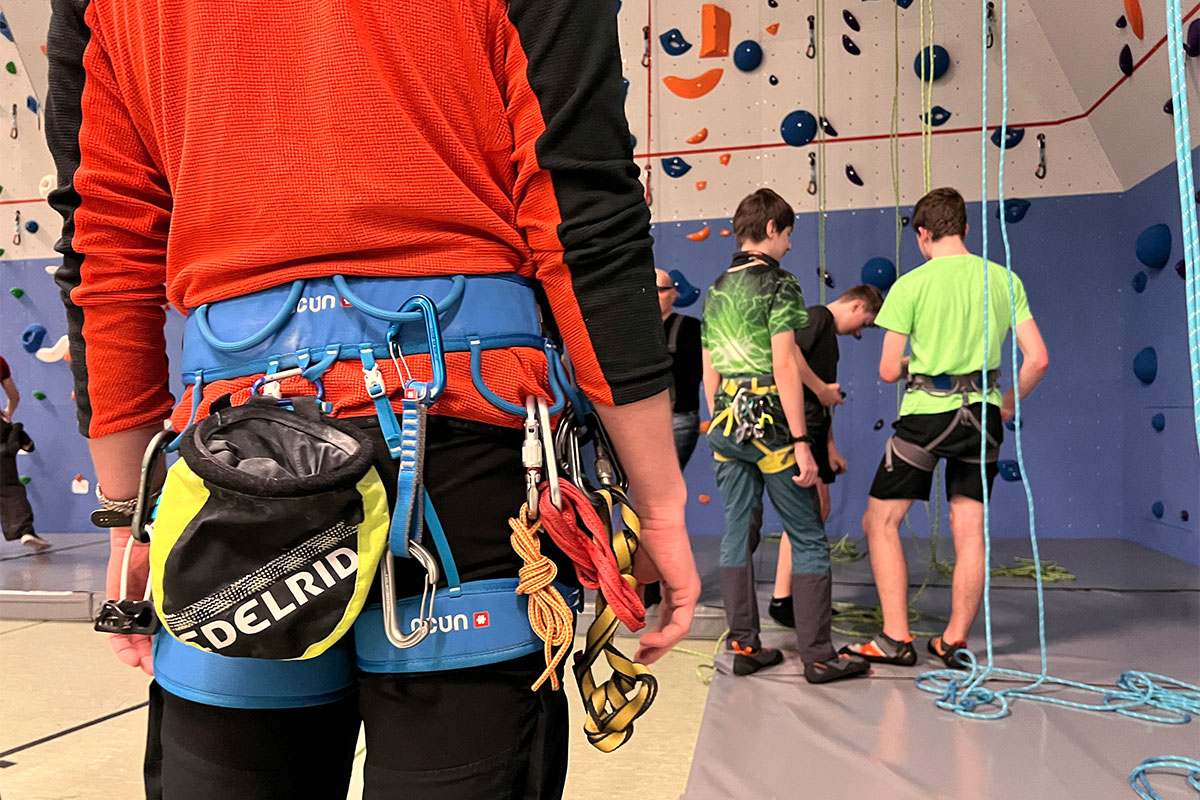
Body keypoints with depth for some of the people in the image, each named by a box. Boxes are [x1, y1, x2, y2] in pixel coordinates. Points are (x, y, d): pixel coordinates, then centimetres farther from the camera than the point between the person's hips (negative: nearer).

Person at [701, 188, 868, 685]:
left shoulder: (716, 291, 14)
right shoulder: (778, 284, -8)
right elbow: (785, 367, -15)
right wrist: (801, 441, -15)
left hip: (726, 424, 7)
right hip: (770, 421, -7)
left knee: (736, 534, 10)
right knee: (808, 539, 2)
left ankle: (744, 647, 17)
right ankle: (818, 656, 6)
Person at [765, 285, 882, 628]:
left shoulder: (830, 335, 25)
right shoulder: (818, 317, -5)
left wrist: (829, 446, 19)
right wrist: (822, 389, -15)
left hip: (812, 429, 11)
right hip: (796, 423, -11)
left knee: (820, 510, 13)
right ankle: (781, 598, -9)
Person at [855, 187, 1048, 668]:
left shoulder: (911, 284, -7)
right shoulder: (1004, 279, 4)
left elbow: (888, 370, -7)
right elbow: (1037, 360, 2)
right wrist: (1006, 407, 16)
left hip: (926, 413, -4)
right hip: (981, 415, 5)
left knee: (880, 522, 7)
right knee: (970, 532, 10)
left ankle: (896, 639, 6)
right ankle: (954, 642, 18)